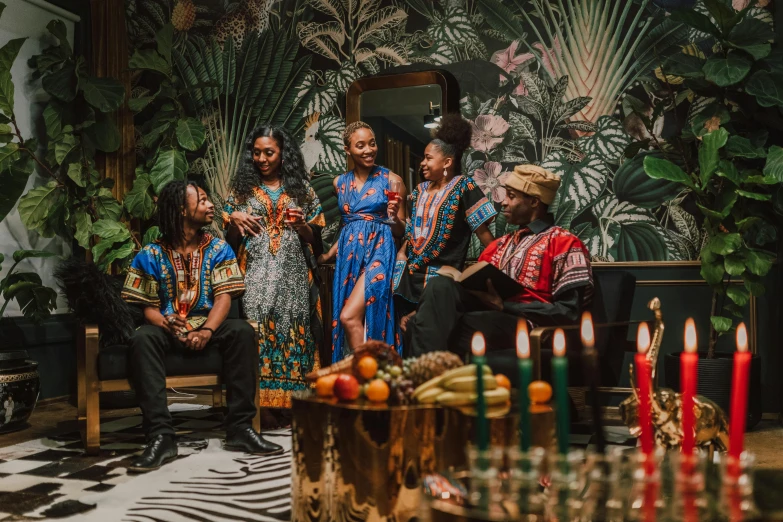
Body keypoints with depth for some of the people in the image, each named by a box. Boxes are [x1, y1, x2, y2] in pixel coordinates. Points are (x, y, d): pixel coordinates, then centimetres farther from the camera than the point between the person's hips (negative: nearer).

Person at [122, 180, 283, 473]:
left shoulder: (218, 249, 6)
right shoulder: (151, 255, 2)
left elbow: (224, 296, -4)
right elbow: (149, 307, -1)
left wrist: (207, 331, -23)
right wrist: (167, 324, -23)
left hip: (209, 326, 1)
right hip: (168, 329, -1)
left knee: (242, 331, -29)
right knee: (142, 339, -34)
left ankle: (240, 429, -25)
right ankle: (160, 436, -35)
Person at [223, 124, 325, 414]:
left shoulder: (302, 189, 12)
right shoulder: (242, 188, 13)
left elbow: (315, 241, 12)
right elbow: (231, 240, 14)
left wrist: (301, 225, -7)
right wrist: (234, 220, -5)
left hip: (293, 275, 0)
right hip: (255, 276, 0)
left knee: (293, 330, -6)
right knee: (255, 331, -11)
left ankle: (291, 402, 1)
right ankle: (256, 403, -8)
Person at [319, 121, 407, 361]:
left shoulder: (392, 181, -2)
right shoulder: (340, 183, 11)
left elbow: (401, 231, 2)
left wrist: (394, 217, -19)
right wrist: (328, 254, 12)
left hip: (378, 253, -5)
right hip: (349, 255, 5)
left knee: (349, 317, -17)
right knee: (350, 319, 4)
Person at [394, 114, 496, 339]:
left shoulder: (463, 187, -10)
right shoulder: (420, 190, 11)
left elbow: (483, 231, -12)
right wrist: (401, 253, 5)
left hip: (442, 277, -6)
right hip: (411, 275, 6)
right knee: (410, 329, 8)